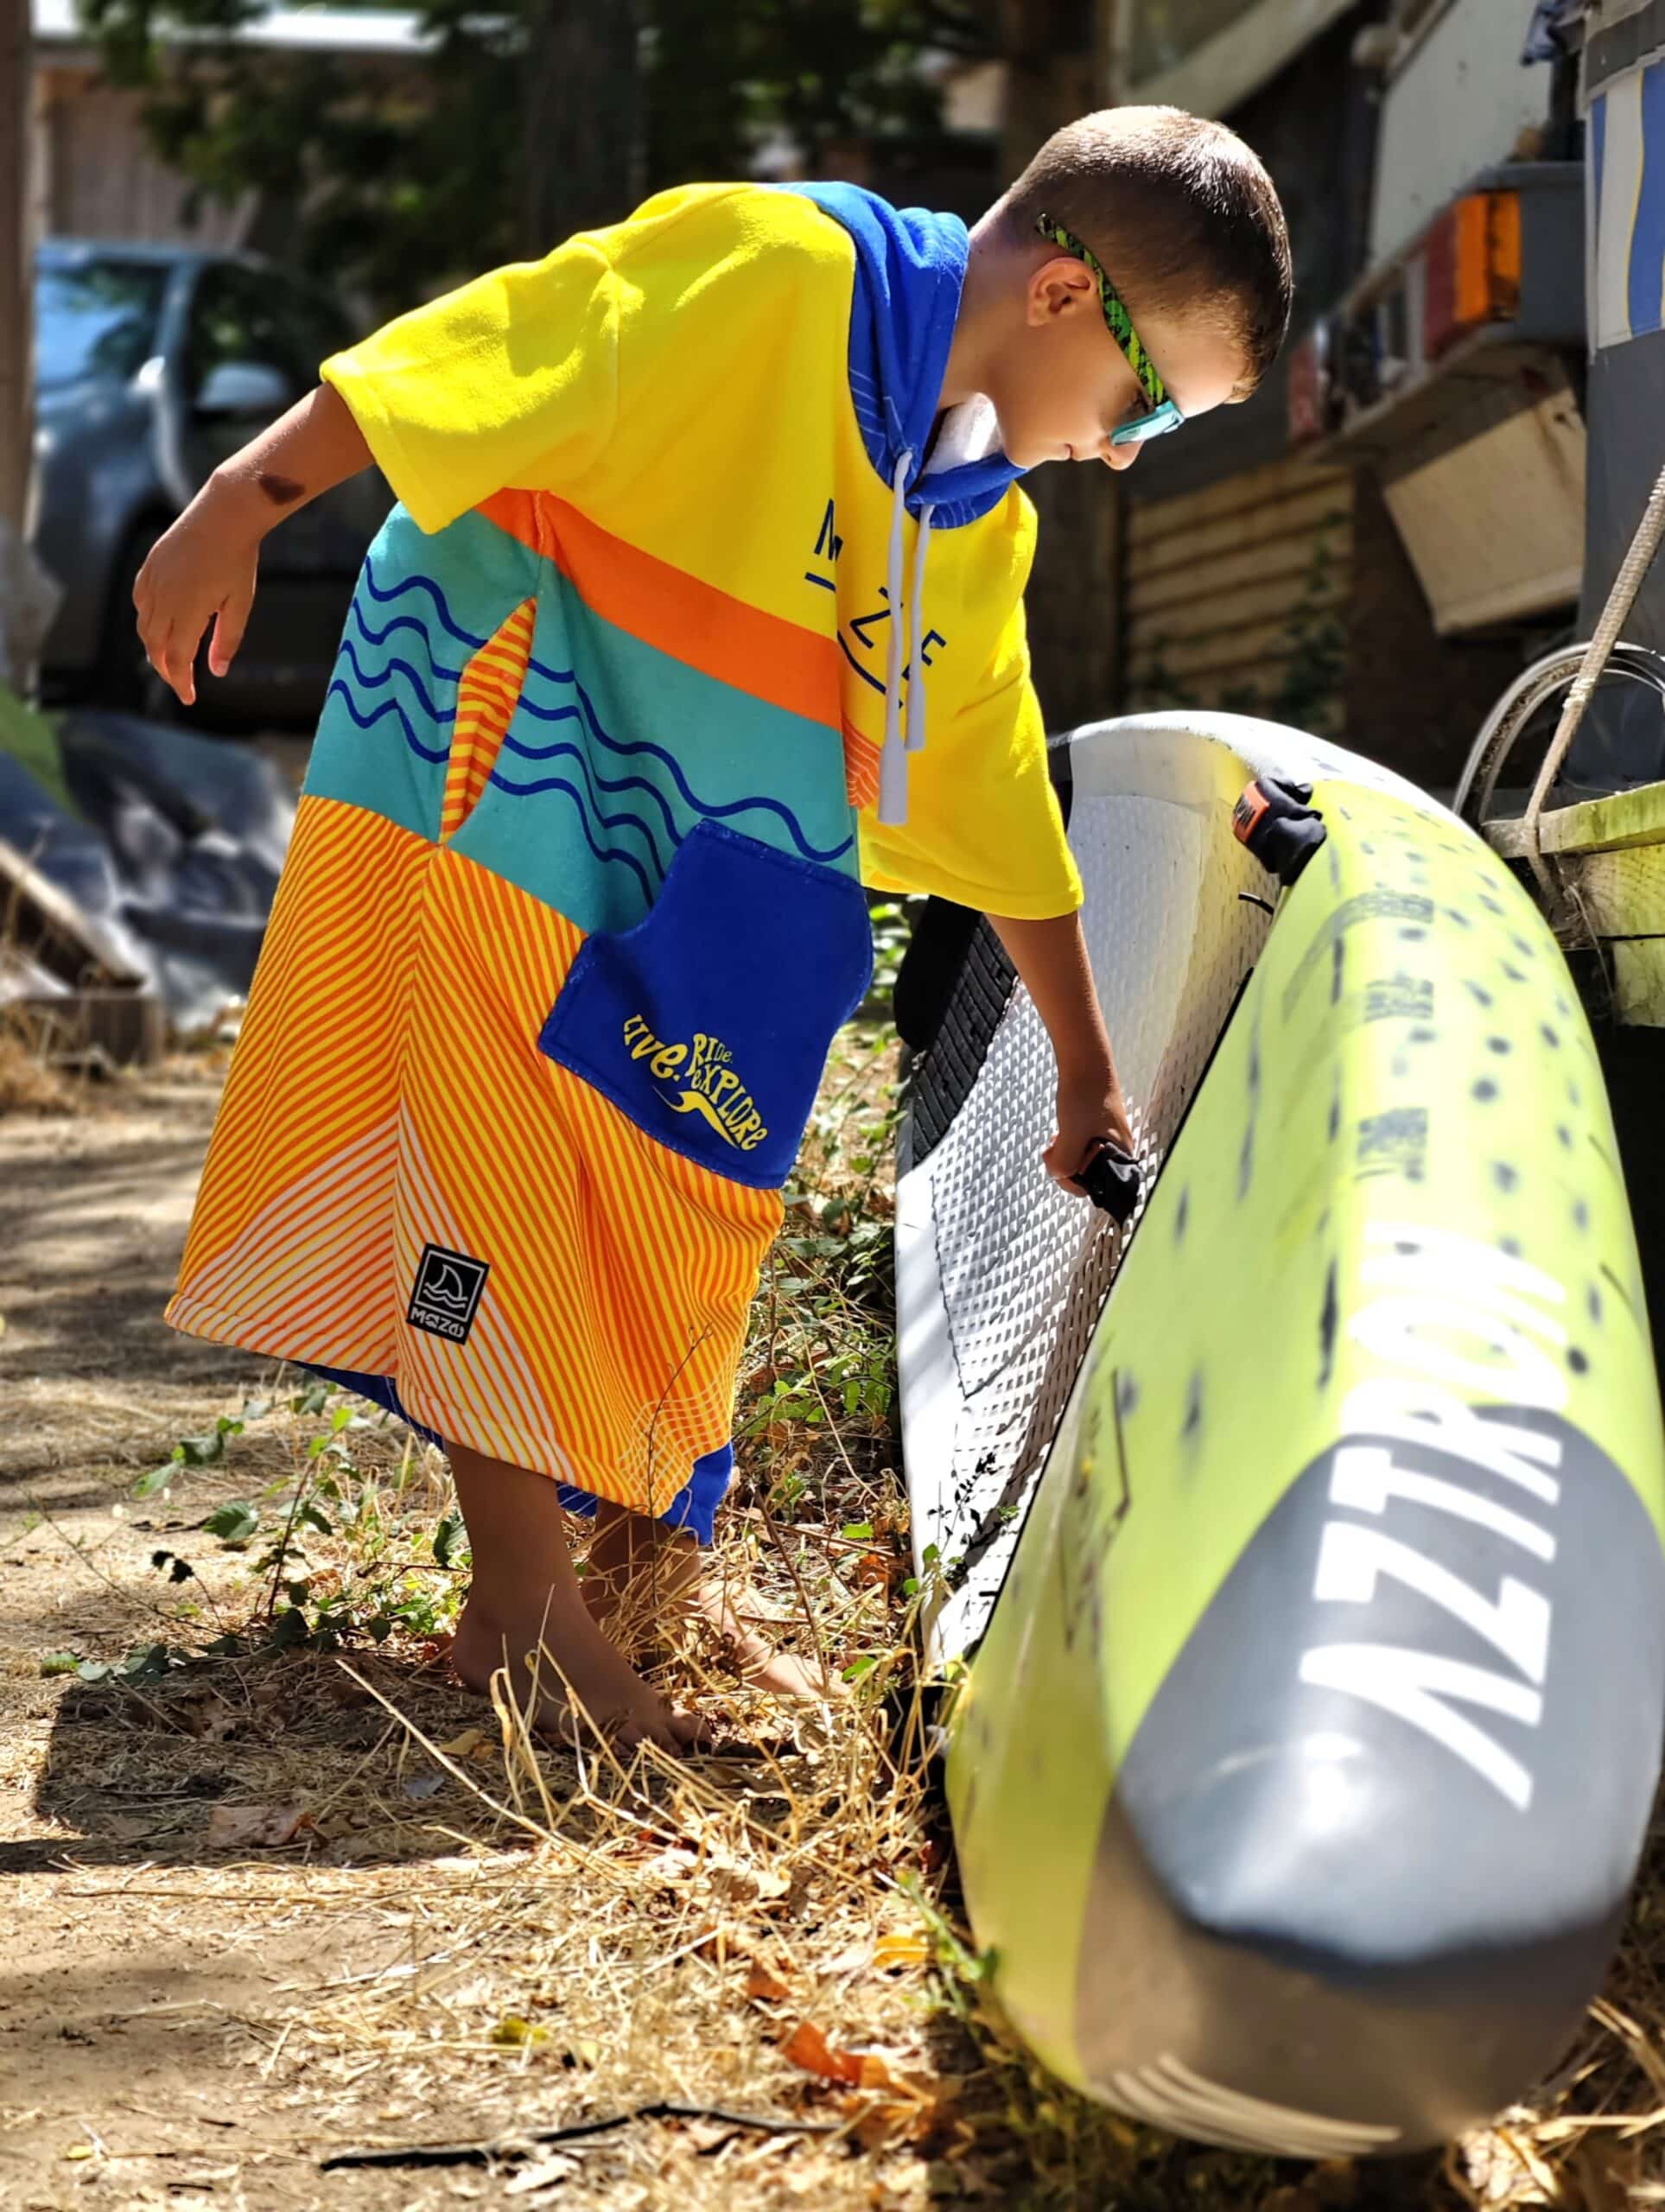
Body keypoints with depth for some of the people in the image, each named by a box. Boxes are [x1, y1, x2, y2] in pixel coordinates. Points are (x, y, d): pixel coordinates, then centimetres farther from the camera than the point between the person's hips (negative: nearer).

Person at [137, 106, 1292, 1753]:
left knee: (691, 1187, 10)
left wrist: (1086, 1073, 18)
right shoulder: (772, 273, -18)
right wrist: (241, 511, -18)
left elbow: (996, 802, 14)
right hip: (498, 777, -8)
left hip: (686, 876, 8)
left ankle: (646, 1568, 24)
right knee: (504, 1159, -7)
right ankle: (519, 1606, 0)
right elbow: (473, 360, -18)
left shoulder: (981, 529, 7)